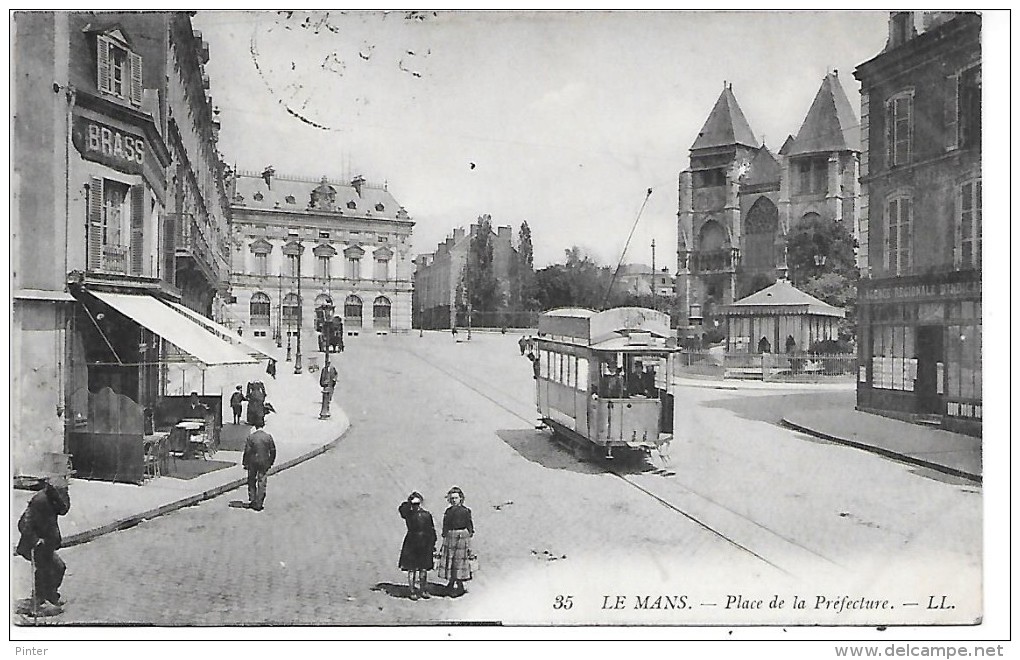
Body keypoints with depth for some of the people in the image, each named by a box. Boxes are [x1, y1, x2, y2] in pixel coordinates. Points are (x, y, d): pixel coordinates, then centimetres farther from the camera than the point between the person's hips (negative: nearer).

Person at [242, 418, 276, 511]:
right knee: (262, 484, 6)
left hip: (252, 462, -1)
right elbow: (273, 451, 1)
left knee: (252, 482, 16)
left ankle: (252, 501, 20)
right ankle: (259, 504, 6)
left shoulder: (250, 436, -9)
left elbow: (247, 451, -9)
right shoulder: (268, 437, -4)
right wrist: (270, 463, 12)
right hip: (264, 462, 1)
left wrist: (245, 463, -1)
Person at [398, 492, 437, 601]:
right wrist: (409, 501, -10)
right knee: (412, 568, -1)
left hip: (425, 544, 2)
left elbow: (432, 530, 11)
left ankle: (422, 590, 19)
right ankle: (413, 592, 7)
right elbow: (401, 509, -16)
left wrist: (433, 544, 7)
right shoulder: (408, 514, 4)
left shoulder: (427, 514, 8)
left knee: (424, 568, 7)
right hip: (412, 542, -2)